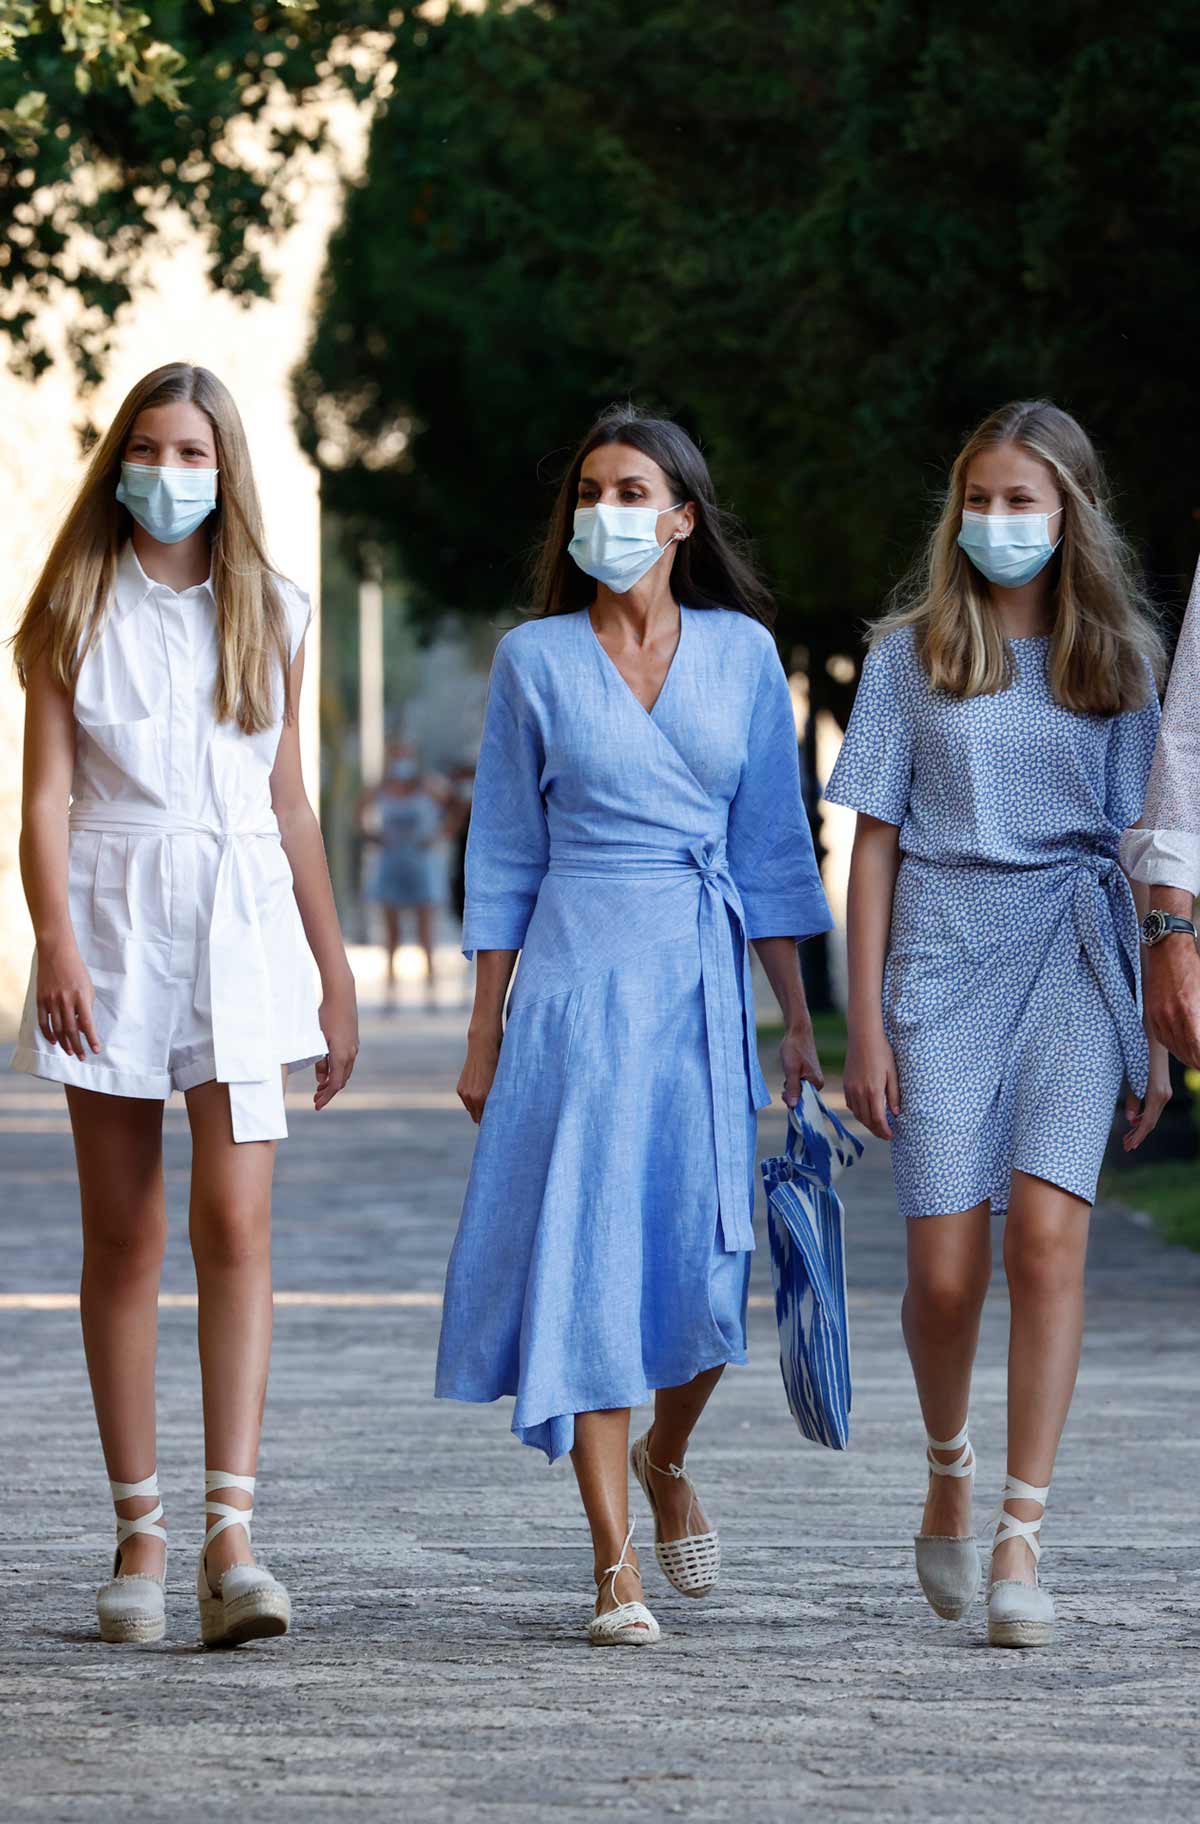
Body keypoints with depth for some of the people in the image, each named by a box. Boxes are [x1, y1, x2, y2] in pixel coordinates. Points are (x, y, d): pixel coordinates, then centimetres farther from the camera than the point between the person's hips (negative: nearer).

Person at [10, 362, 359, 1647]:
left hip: (239, 927, 0)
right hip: (110, 925, 0)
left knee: (235, 1227, -12)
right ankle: (139, 1533, 10)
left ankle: (231, 1538, -17)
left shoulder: (272, 616, 10)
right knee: (122, 1241, 4)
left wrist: (335, 974, 15)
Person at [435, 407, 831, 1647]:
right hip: (578, 982, -2)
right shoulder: (535, 660, 3)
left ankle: (664, 1459, 31)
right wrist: (484, 1034, 4)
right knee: (587, 1257, -6)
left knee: (711, 1265, -2)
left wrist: (797, 1020, 7)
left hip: (705, 985, 2)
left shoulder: (741, 652, 7)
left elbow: (770, 845, 9)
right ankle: (615, 1567, -1)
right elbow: (503, 856, 6)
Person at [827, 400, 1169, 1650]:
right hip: (944, 957, 0)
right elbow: (875, 842, 6)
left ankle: (1019, 1540, -13)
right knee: (946, 1270, -5)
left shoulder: (1116, 658, 10)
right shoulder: (911, 653, 7)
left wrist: (1153, 1025, 7)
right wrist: (865, 1022, -1)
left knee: (1047, 1232, -16)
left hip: (1075, 960, 0)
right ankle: (950, 1476, 26)